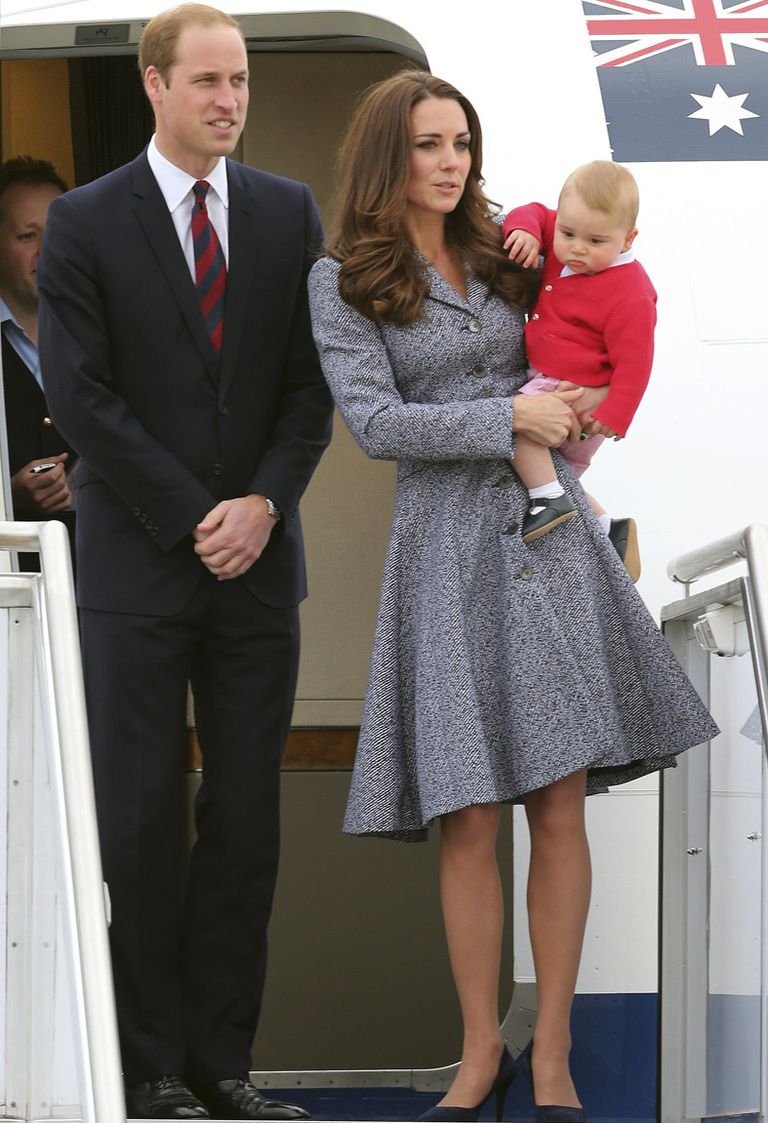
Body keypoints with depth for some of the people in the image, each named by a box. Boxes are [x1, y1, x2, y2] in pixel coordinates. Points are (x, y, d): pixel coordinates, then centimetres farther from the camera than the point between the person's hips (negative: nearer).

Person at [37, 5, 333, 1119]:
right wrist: (193, 520, -11)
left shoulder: (289, 214, 9)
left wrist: (264, 504, -8)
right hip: (138, 564, -3)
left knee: (247, 819, 4)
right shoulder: (86, 223, -1)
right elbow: (83, 398, -7)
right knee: (142, 819, -2)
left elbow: (311, 383, 8)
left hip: (259, 563, 3)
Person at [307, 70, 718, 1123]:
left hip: (550, 533, 3)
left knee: (561, 805, -2)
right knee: (469, 821, -5)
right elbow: (376, 423, -9)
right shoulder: (342, 282, 1)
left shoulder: (499, 254, 13)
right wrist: (513, 417, -13)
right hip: (449, 545, -3)